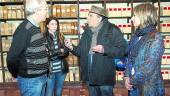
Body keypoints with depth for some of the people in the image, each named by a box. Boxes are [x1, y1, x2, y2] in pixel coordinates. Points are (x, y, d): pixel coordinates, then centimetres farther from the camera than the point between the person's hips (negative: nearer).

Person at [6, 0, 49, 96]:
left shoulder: (35, 28, 9)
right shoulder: (24, 30, -20)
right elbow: (12, 58, -19)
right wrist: (17, 74, -5)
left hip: (42, 77, 9)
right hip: (31, 80, -8)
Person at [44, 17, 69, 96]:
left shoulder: (60, 36, 8)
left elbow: (66, 53, 3)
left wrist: (54, 54, -15)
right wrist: (59, 51, -11)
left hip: (61, 69, 5)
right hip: (49, 70, -4)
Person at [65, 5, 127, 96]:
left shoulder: (112, 30, -9)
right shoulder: (87, 31, 10)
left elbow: (122, 49, -16)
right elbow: (81, 51, 14)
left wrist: (104, 49, -26)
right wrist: (72, 48, -6)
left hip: (105, 77, -6)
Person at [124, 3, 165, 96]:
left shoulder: (156, 38, -13)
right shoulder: (135, 37, 7)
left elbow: (150, 66, -18)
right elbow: (130, 59, 9)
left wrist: (132, 81, -14)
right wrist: (127, 76, -5)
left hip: (149, 88, -6)